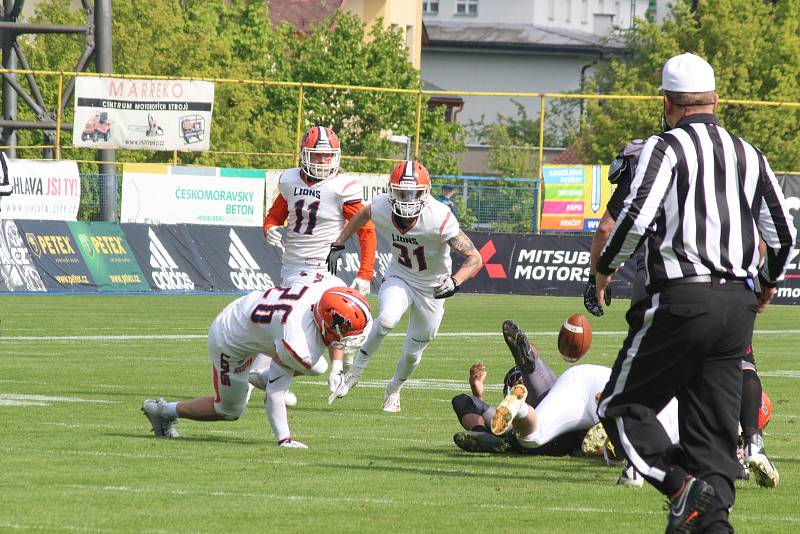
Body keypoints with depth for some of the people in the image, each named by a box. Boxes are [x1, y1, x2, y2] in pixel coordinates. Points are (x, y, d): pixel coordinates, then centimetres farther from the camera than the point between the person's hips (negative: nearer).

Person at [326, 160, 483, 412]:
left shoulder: (439, 219, -33)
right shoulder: (381, 208, -23)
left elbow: (474, 258, -29)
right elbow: (362, 215, 5)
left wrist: (454, 282, -45)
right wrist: (339, 244, 6)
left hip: (432, 287, -1)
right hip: (399, 277, 1)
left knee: (413, 352, 12)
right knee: (388, 318, -31)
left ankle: (394, 388, 43)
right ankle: (355, 372, -12)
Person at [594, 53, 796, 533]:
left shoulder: (667, 148, -4)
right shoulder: (749, 155, 14)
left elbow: (636, 218, -16)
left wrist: (605, 268, 1)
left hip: (683, 300, -6)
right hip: (739, 304, 6)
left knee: (623, 406, 3)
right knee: (714, 421, 11)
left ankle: (683, 483, -16)